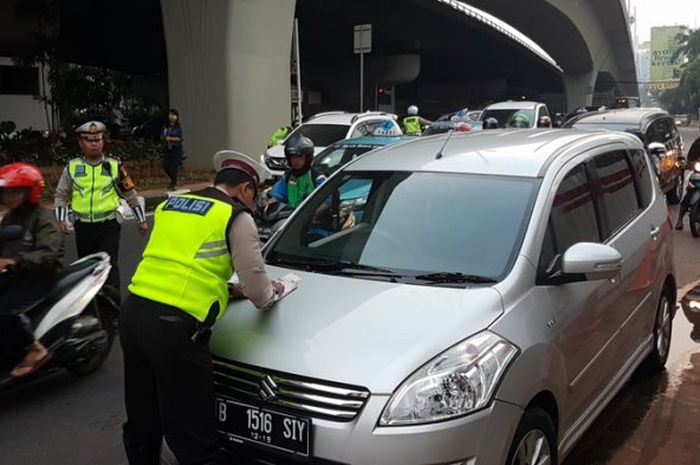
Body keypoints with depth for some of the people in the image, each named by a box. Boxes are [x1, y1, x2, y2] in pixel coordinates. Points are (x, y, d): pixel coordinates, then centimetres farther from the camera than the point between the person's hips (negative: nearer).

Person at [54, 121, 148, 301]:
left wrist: (141, 220, 9)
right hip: (83, 227, 3)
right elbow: (61, 195, 9)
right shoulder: (72, 167, 3)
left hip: (108, 226, -2)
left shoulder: (114, 166, 0)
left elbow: (130, 193, 8)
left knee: (109, 265, -10)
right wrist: (61, 219, -5)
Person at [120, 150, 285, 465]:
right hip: (176, 325, -8)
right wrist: (269, 295, 26)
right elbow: (255, 283, 3)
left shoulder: (170, 204, 22)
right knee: (193, 440, 1)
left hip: (133, 312, 8)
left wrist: (226, 289, 31)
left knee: (142, 427, 22)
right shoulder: (236, 217, 1)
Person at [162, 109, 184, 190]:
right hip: (167, 148, 5)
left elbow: (180, 138, -12)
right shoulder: (165, 126, 7)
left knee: (174, 166, -4)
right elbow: (162, 136, 11)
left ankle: (173, 184, 8)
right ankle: (173, 180, 28)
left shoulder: (178, 127, -7)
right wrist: (165, 139, -10)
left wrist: (170, 138, -17)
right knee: (165, 166, 5)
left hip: (176, 148, -5)